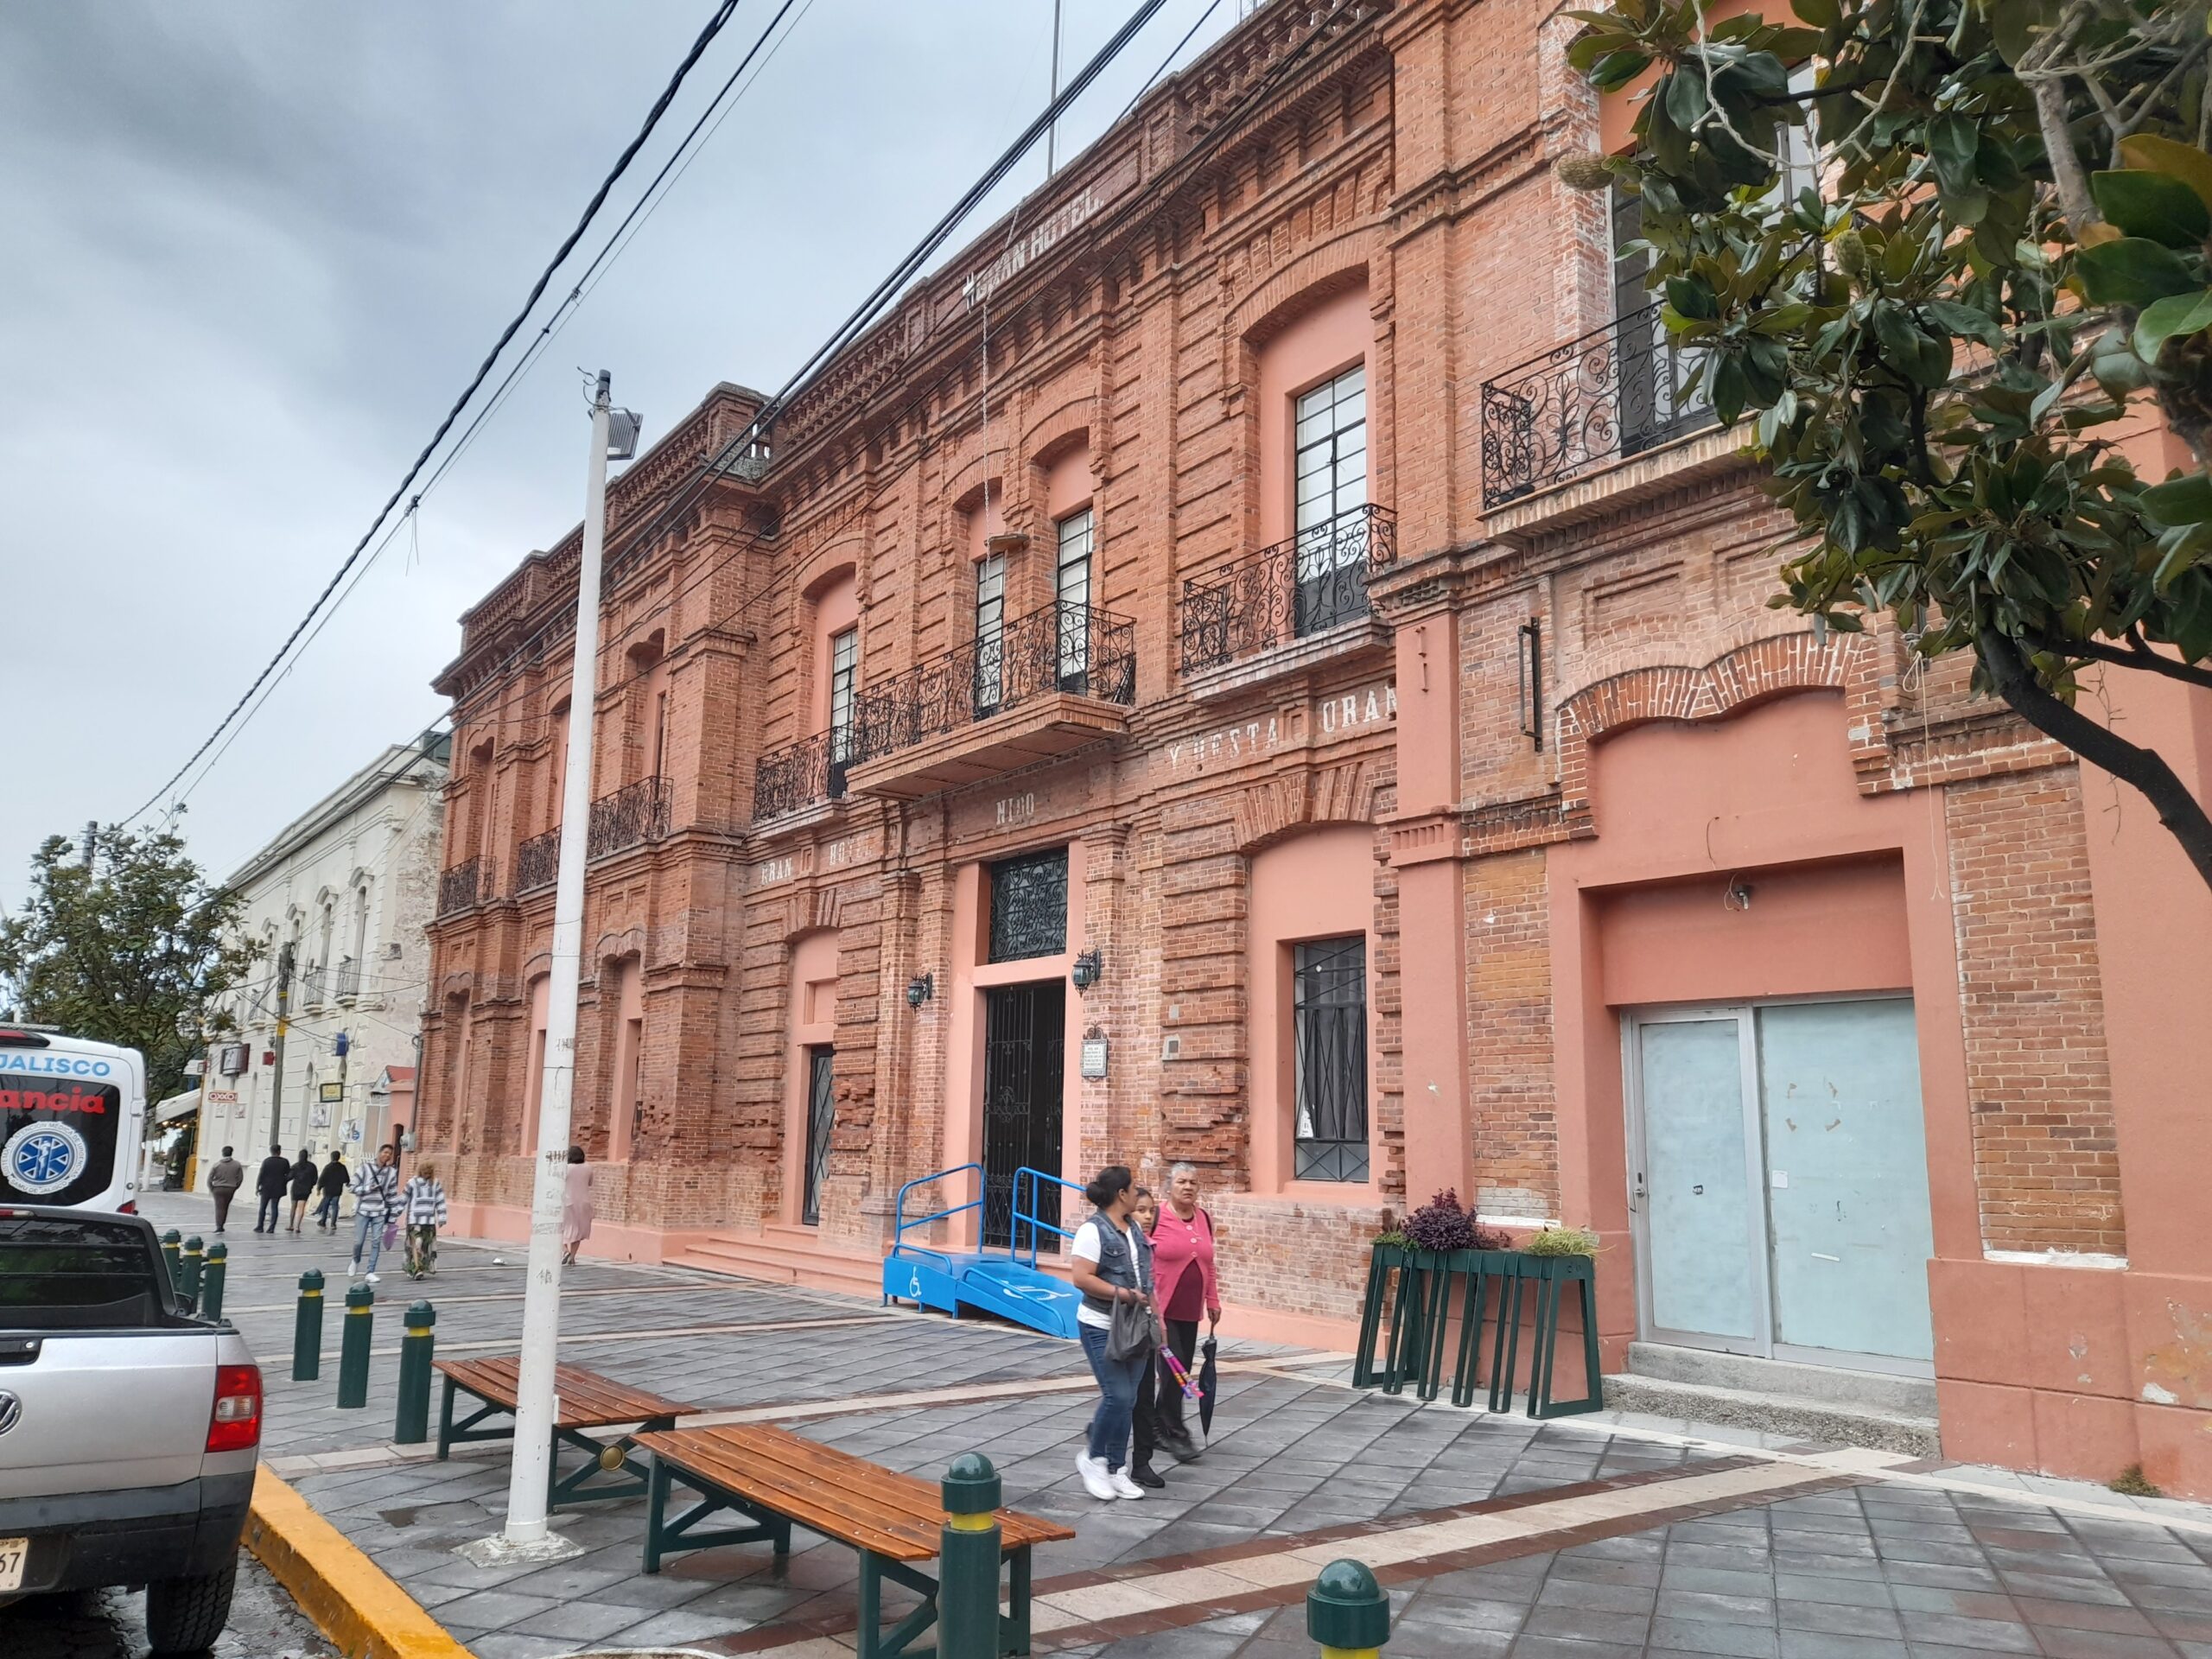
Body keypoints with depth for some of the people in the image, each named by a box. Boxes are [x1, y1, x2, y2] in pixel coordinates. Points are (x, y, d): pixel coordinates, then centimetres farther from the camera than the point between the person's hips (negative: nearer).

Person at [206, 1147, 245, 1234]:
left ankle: (218, 1226, -10)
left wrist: (211, 1189, 11)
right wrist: (235, 1188, 15)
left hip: (218, 1189, -2)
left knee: (219, 1208, -1)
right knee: (225, 1208, 13)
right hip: (230, 1190, 2)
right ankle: (221, 1226, 18)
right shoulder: (237, 1165, 1)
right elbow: (240, 1178, 2)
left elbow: (209, 1178, -1)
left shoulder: (217, 1164, -3)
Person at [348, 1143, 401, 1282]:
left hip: (380, 1212, 2)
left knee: (376, 1242, -3)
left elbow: (393, 1195, 7)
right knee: (359, 1241, 3)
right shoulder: (365, 1168, -2)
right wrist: (368, 1188, -17)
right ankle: (356, 1261, 34)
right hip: (363, 1210, -2)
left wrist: (393, 1216, 5)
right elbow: (353, 1187, -2)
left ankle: (371, 1272, 4)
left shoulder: (391, 1172, 4)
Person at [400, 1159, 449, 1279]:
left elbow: (440, 1201, 5)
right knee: (416, 1244, -12)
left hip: (430, 1221, 3)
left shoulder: (435, 1183, 6)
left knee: (427, 1245, 3)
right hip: (414, 1220, -3)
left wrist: (441, 1218, 0)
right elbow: (403, 1200, 2)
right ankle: (417, 1269, -16)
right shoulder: (413, 1182, -2)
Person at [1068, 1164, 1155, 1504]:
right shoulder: (1093, 1230, -13)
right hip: (1102, 1328, -7)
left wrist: (1155, 1316, 14)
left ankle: (1115, 1469, 19)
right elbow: (1081, 1278, -20)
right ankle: (1092, 1458, 10)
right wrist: (1121, 1293, -24)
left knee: (1128, 1400, 8)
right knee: (1117, 1395, -12)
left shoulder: (1134, 1229, 12)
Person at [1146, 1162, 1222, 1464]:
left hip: (1190, 1312, 6)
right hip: (1161, 1310, -6)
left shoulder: (1205, 1219, 8)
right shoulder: (1155, 1218, -10)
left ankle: (1158, 1426, 25)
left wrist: (1213, 1300, 17)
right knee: (1171, 1370, -8)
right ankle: (1176, 1434, 4)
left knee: (1180, 1371, 9)